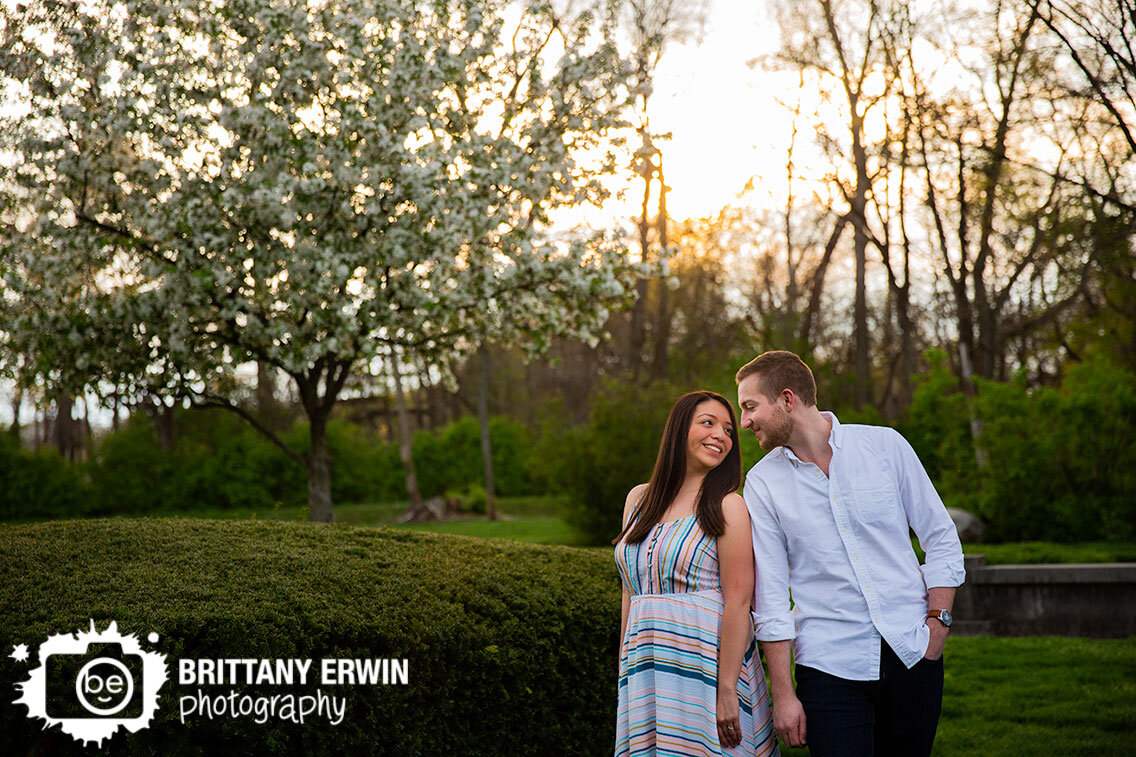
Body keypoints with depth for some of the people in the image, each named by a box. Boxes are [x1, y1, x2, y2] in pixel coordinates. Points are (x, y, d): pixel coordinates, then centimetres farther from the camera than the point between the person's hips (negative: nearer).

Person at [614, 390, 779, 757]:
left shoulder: (728, 507, -4)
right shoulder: (639, 499, 12)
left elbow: (738, 602, -11)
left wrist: (727, 689, -17)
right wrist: (624, 672, 13)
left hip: (709, 667, -4)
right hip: (646, 673, 5)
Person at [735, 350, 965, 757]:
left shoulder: (884, 445, 0)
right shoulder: (762, 483, 1)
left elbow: (941, 538, 6)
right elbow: (769, 595, 0)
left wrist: (938, 621, -4)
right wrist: (783, 693, -4)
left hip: (912, 652, 1)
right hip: (829, 665, 0)